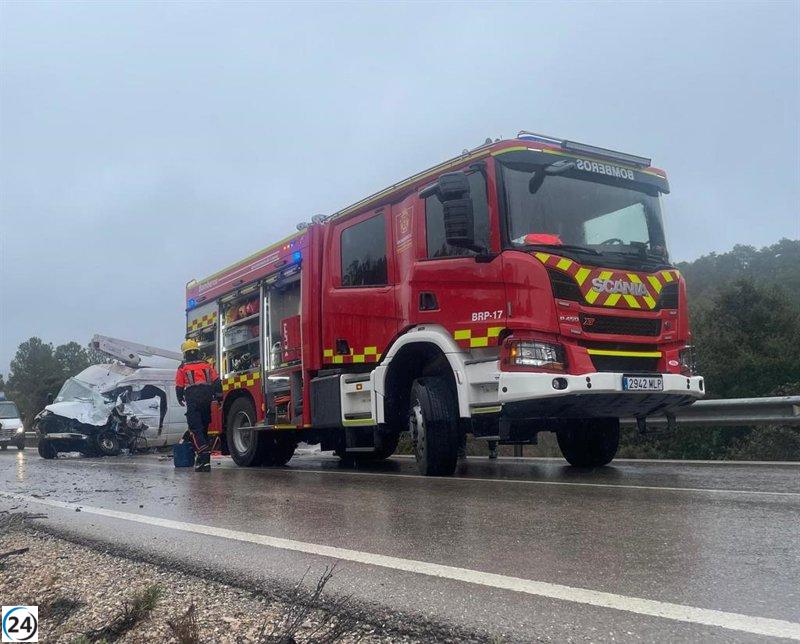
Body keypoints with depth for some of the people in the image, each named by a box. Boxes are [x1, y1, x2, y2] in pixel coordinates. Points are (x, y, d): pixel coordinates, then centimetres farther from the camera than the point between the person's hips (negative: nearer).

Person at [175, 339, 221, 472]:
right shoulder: (207, 365, 13)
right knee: (204, 428, 15)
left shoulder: (183, 368, 5)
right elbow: (216, 381, 7)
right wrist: (218, 396, 11)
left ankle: (203, 459, -23)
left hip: (193, 400, -4)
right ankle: (205, 457, 17)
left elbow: (179, 386, 11)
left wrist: (180, 399, 28)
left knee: (195, 429, -8)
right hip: (207, 399, 4)